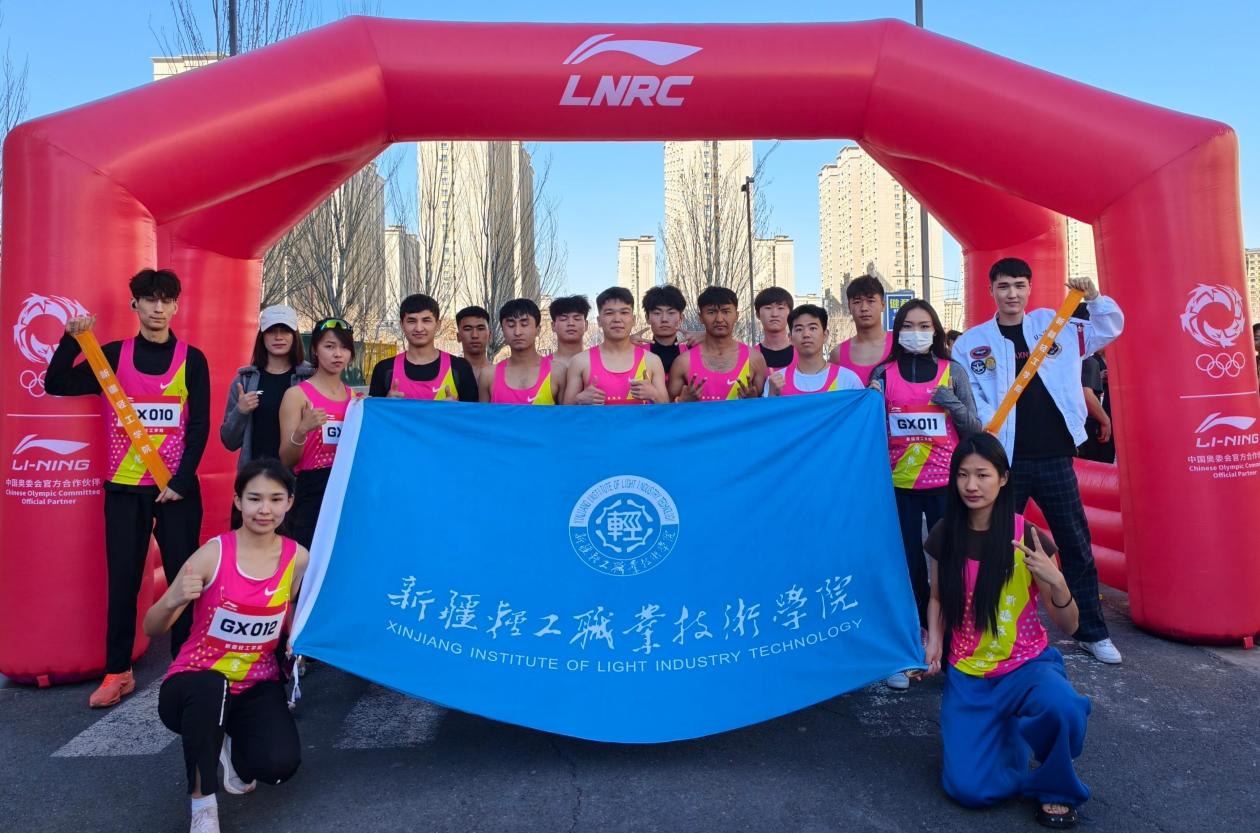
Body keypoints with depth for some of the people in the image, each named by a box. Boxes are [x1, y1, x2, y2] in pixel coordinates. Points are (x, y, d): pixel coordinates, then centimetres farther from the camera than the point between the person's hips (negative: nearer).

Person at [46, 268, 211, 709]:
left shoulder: (192, 359, 1)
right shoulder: (114, 355, 6)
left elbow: (199, 427, -2)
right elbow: (56, 385, -1)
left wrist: (181, 482, -9)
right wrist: (72, 339, -14)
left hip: (178, 488, -1)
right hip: (124, 488, 1)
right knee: (122, 582, 6)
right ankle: (117, 672, 18)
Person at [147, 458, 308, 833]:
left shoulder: (298, 559, -9)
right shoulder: (213, 554, -16)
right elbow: (152, 629, -13)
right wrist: (173, 601, -33)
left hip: (256, 686, 2)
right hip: (195, 684, -2)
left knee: (280, 763, -23)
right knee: (210, 686, -38)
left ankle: (233, 746, 16)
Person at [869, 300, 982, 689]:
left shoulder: (953, 371, 4)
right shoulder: (883, 372, 4)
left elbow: (974, 428, 5)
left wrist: (954, 406, -12)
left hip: (945, 482, 0)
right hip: (899, 484, 0)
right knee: (908, 564, 4)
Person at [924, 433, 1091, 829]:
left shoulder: (1029, 538, -13)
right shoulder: (945, 535, -5)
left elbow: (1068, 626, -8)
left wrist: (1057, 582, -27)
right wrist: (934, 640, -7)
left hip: (1028, 664, -2)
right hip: (967, 675, 2)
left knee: (1061, 707, -37)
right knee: (969, 789, -12)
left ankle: (1055, 787, -3)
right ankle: (1004, 729, 21)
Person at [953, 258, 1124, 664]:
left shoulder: (1056, 324, 7)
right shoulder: (972, 342, 1)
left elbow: (1110, 328, 11)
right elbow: (967, 398, -3)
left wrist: (1095, 299, -8)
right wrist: (986, 431, -18)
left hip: (1054, 456, 2)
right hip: (1004, 460, -1)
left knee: (1076, 545, 10)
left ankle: (1092, 631, 25)